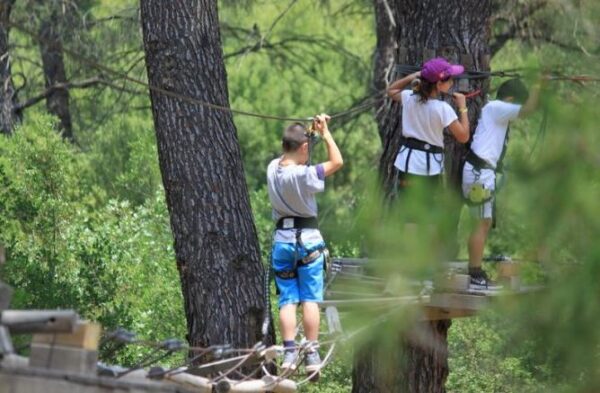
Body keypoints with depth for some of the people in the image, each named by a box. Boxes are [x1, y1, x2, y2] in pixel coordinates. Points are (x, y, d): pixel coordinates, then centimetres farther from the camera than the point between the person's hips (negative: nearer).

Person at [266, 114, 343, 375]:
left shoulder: (273, 169, -1)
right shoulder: (303, 175, -19)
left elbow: (288, 156, 19)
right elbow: (337, 161, -13)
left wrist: (312, 130, 12)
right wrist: (325, 133, -5)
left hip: (282, 239, 5)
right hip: (308, 238, -5)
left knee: (287, 299, 6)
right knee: (310, 299, 0)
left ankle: (289, 353, -4)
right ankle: (312, 355, -1)